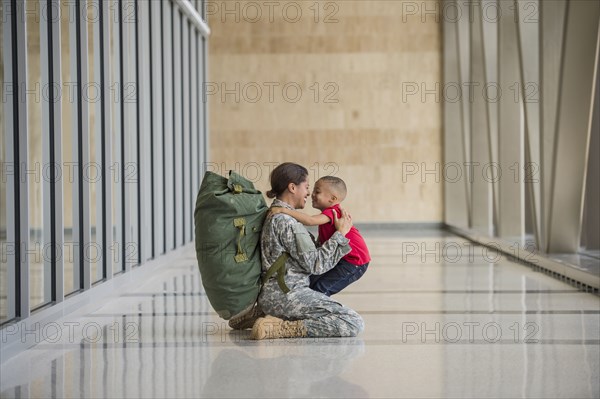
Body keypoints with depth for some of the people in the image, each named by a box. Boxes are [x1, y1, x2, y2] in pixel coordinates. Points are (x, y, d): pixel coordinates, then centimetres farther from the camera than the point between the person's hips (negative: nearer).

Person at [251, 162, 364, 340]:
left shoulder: (273, 216, 17)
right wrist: (341, 233, -5)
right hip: (287, 294, -11)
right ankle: (279, 328, -20)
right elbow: (315, 264, -13)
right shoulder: (285, 221, -14)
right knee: (354, 323, -18)